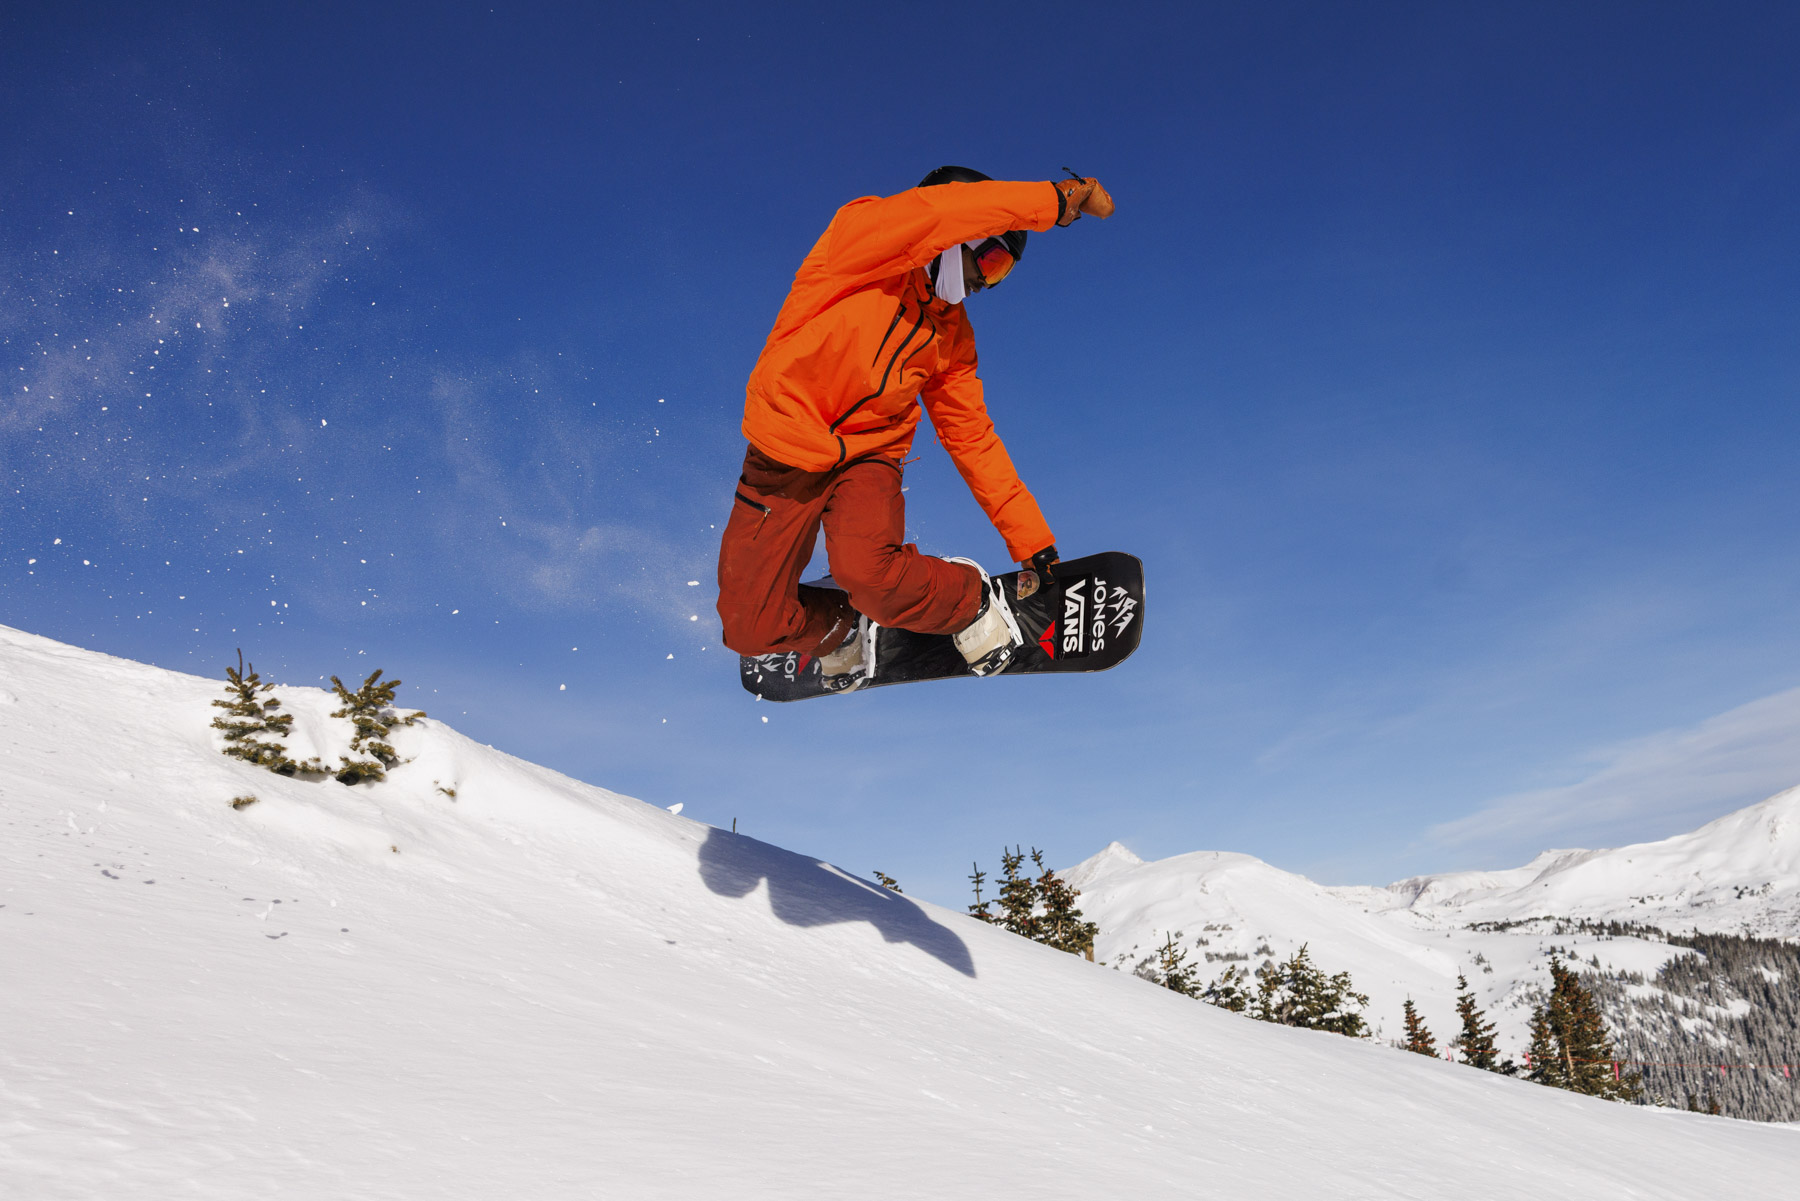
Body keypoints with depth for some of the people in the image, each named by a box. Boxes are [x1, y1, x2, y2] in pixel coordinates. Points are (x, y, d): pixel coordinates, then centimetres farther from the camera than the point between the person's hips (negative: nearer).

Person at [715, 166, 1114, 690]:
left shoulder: (951, 334, 4)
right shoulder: (862, 233, -12)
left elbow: (972, 437, 7)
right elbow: (942, 209, -31)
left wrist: (1034, 544, 5)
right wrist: (1058, 198, -25)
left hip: (867, 459, 3)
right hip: (784, 457, -2)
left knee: (869, 572, -30)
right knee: (752, 629, -7)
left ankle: (971, 600, -1)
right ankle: (844, 628, 25)